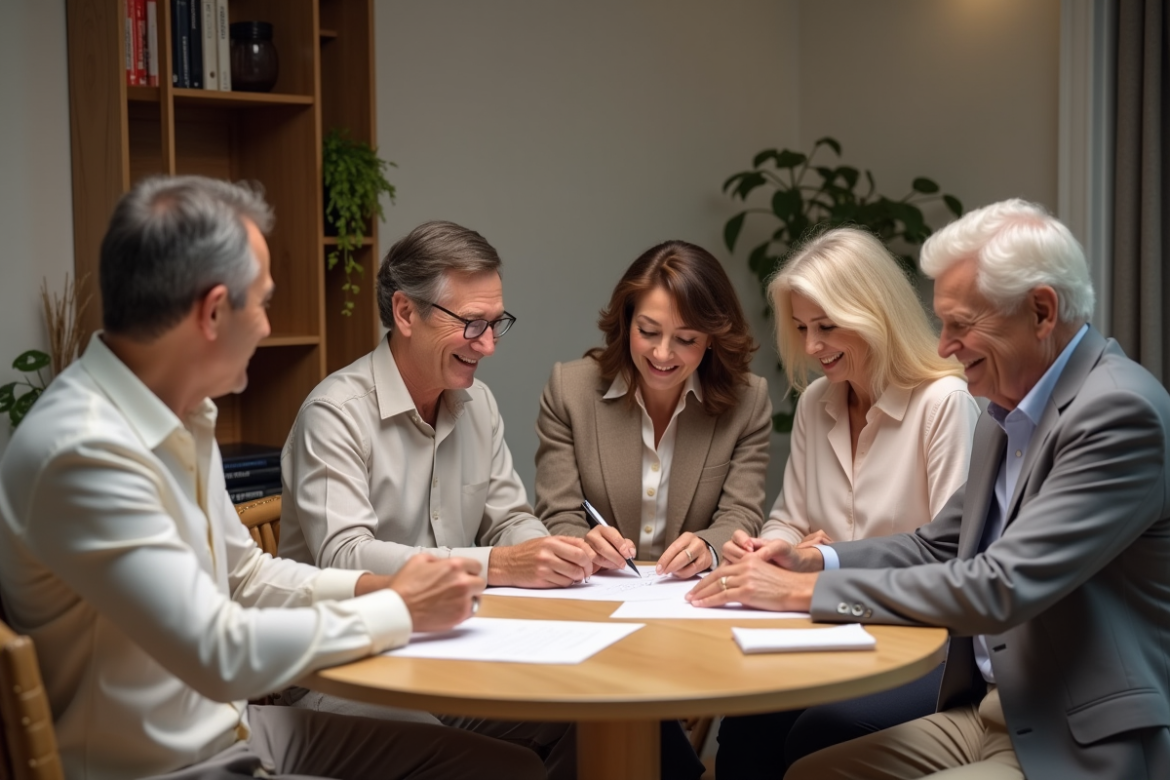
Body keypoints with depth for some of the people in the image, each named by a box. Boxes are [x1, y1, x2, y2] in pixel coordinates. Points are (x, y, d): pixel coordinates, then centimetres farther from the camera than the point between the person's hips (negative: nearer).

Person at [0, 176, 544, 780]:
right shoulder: (83, 451, -25)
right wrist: (400, 612, -14)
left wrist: (373, 586, -1)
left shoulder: (181, 415, 3)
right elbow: (222, 655, -26)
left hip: (241, 728, 8)